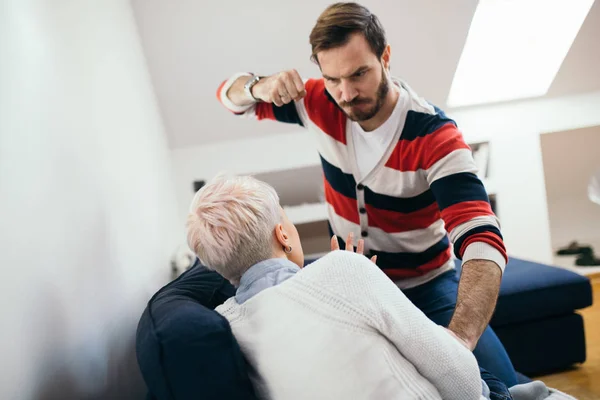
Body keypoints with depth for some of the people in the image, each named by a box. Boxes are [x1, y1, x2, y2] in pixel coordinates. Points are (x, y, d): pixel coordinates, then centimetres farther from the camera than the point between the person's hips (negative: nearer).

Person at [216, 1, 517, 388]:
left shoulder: (434, 136, -23)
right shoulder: (321, 105, -10)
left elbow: (483, 241, -35)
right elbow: (230, 94, 4)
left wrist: (457, 340, -54)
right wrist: (260, 87, -23)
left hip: (425, 284, -3)